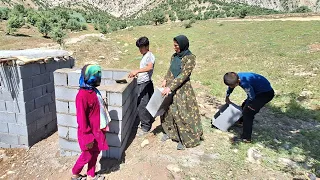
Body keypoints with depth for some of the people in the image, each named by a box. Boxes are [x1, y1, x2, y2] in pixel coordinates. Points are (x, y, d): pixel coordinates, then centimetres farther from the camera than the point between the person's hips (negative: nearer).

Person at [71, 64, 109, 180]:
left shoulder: (93, 90, 1)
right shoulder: (82, 95, -26)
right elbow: (82, 119, -23)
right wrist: (88, 137, -20)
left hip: (97, 130, 8)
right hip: (89, 132, -8)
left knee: (95, 154, 20)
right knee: (87, 156, 13)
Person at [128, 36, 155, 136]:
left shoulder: (150, 55, -14)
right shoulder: (144, 56, 15)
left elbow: (150, 67, -34)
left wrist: (137, 71, -42)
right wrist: (136, 73, 16)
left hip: (145, 84, -9)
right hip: (142, 83, 9)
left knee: (142, 106, -6)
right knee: (148, 103, 20)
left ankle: (145, 127, 4)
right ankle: (150, 119, 36)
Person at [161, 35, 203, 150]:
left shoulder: (190, 58, -15)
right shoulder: (174, 56, 5)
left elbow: (183, 75, -21)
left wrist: (170, 87, -25)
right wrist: (165, 80, -6)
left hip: (183, 89, -7)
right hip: (171, 88, 7)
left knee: (182, 114, 1)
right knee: (167, 110, 16)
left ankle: (185, 139, 19)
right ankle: (170, 132, 38)